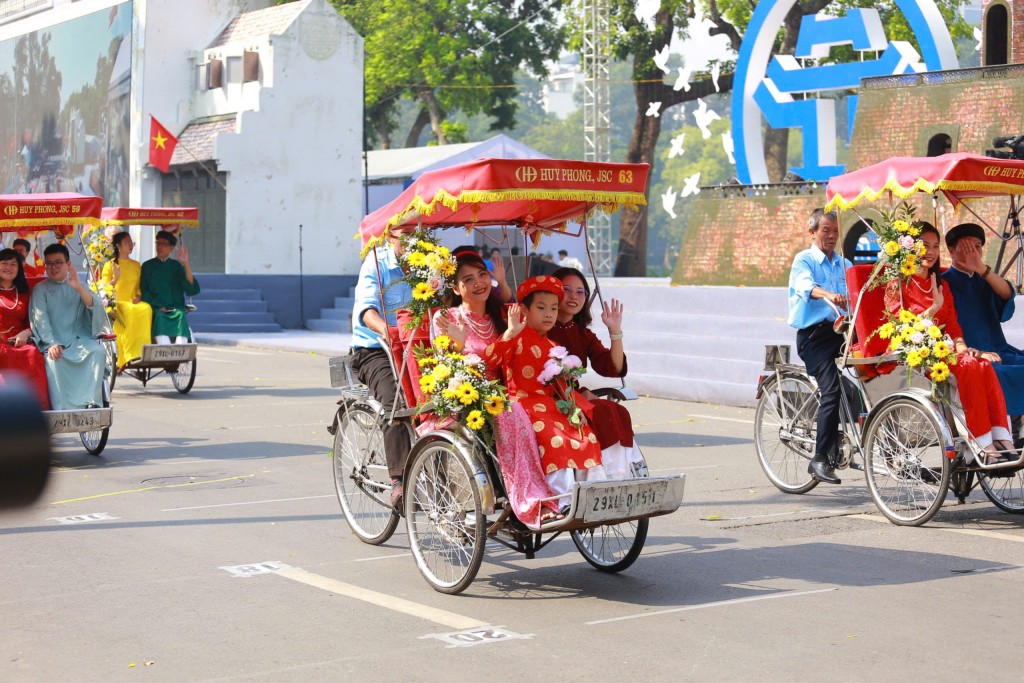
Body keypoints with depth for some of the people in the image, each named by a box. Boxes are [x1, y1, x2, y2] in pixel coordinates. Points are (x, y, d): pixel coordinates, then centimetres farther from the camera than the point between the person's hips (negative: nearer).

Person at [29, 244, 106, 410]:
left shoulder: (78, 286, 17)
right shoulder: (40, 289, 11)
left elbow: (96, 308, -1)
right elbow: (40, 319, -3)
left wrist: (79, 289, -19)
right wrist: (51, 344, -20)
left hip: (79, 339, 2)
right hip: (52, 342, -2)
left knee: (97, 351, -28)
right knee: (53, 360, -33)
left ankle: (92, 402, -31)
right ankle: (62, 410, -37)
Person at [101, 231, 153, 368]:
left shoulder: (136, 265, 19)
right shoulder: (110, 265, 6)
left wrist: (138, 297, 1)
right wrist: (115, 279, -15)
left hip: (132, 302, 4)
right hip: (115, 304, -4)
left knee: (146, 309, -31)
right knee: (129, 311, -37)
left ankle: (142, 352, -31)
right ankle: (128, 357, -36)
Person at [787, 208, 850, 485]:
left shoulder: (844, 264, 22)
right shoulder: (804, 260, 2)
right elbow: (806, 286, -19)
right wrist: (828, 295, -40)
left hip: (841, 332, 6)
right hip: (814, 334, -6)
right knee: (832, 388, -19)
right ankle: (821, 458, -16)